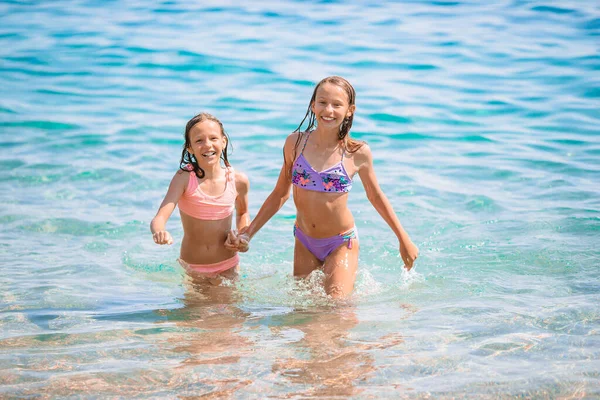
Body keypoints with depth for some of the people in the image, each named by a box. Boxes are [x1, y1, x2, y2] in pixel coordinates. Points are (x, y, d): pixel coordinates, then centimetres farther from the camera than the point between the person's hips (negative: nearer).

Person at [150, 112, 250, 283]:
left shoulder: (238, 180, -10)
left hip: (227, 266, 1)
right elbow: (160, 217, -30)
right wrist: (159, 232, -53)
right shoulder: (184, 178, -18)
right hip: (191, 267, -1)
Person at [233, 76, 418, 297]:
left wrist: (404, 239, 8)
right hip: (304, 241, 3)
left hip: (341, 244, -3)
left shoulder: (358, 153, -13)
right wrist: (248, 233, 2)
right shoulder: (295, 143, -7)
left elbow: (376, 196, 3)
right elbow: (280, 194, 5)